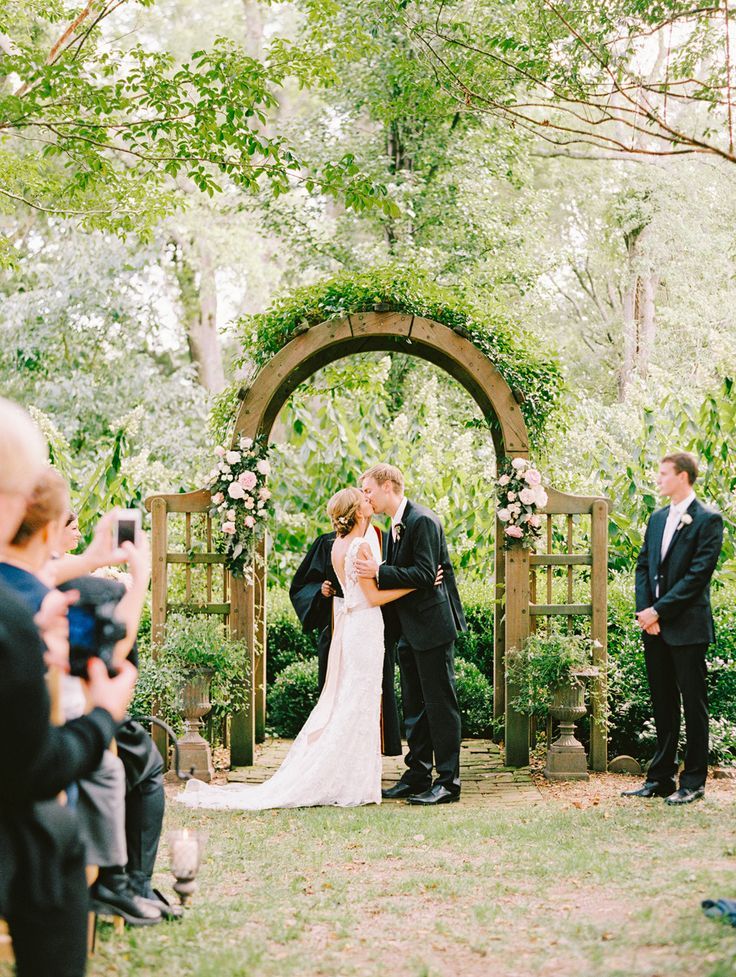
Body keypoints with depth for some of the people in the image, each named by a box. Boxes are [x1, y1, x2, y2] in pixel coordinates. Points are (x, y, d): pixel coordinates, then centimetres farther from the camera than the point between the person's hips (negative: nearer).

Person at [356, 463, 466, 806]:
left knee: (440, 704, -5)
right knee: (413, 704, 13)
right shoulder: (395, 526, 15)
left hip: (432, 625, -10)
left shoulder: (423, 520, -15)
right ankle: (417, 776, 20)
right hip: (409, 630, 10)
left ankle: (448, 781, 0)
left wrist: (379, 572, -21)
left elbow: (424, 574, -22)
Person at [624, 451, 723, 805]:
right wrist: (644, 611, -2)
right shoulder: (658, 519, 15)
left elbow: (698, 574, -14)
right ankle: (660, 779, 18)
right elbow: (643, 566, 14)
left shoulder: (708, 520, -8)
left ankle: (693, 782, 7)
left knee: (693, 704, 0)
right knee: (663, 705, 12)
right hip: (655, 629, 7)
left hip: (687, 627, -7)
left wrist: (659, 611, -15)